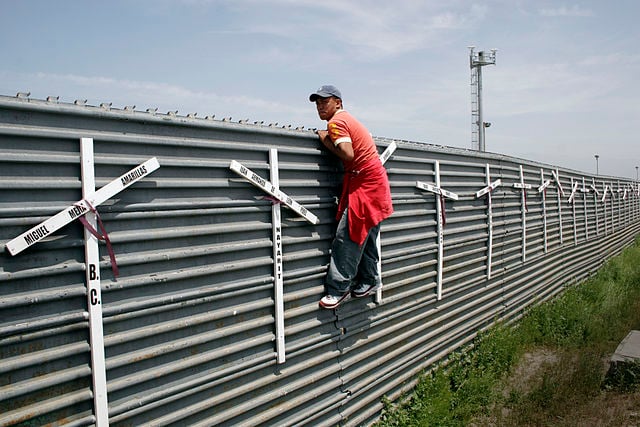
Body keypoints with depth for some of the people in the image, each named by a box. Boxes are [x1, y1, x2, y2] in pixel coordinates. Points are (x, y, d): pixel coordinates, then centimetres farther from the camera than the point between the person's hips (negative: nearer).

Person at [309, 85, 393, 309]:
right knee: (365, 235, 17)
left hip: (364, 184, -10)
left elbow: (348, 154, -24)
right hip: (374, 181, 10)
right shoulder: (348, 119, 18)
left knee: (347, 236, -9)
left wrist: (326, 141, -9)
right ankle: (369, 280, 29)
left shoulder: (336, 122, -11)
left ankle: (338, 289, -4)